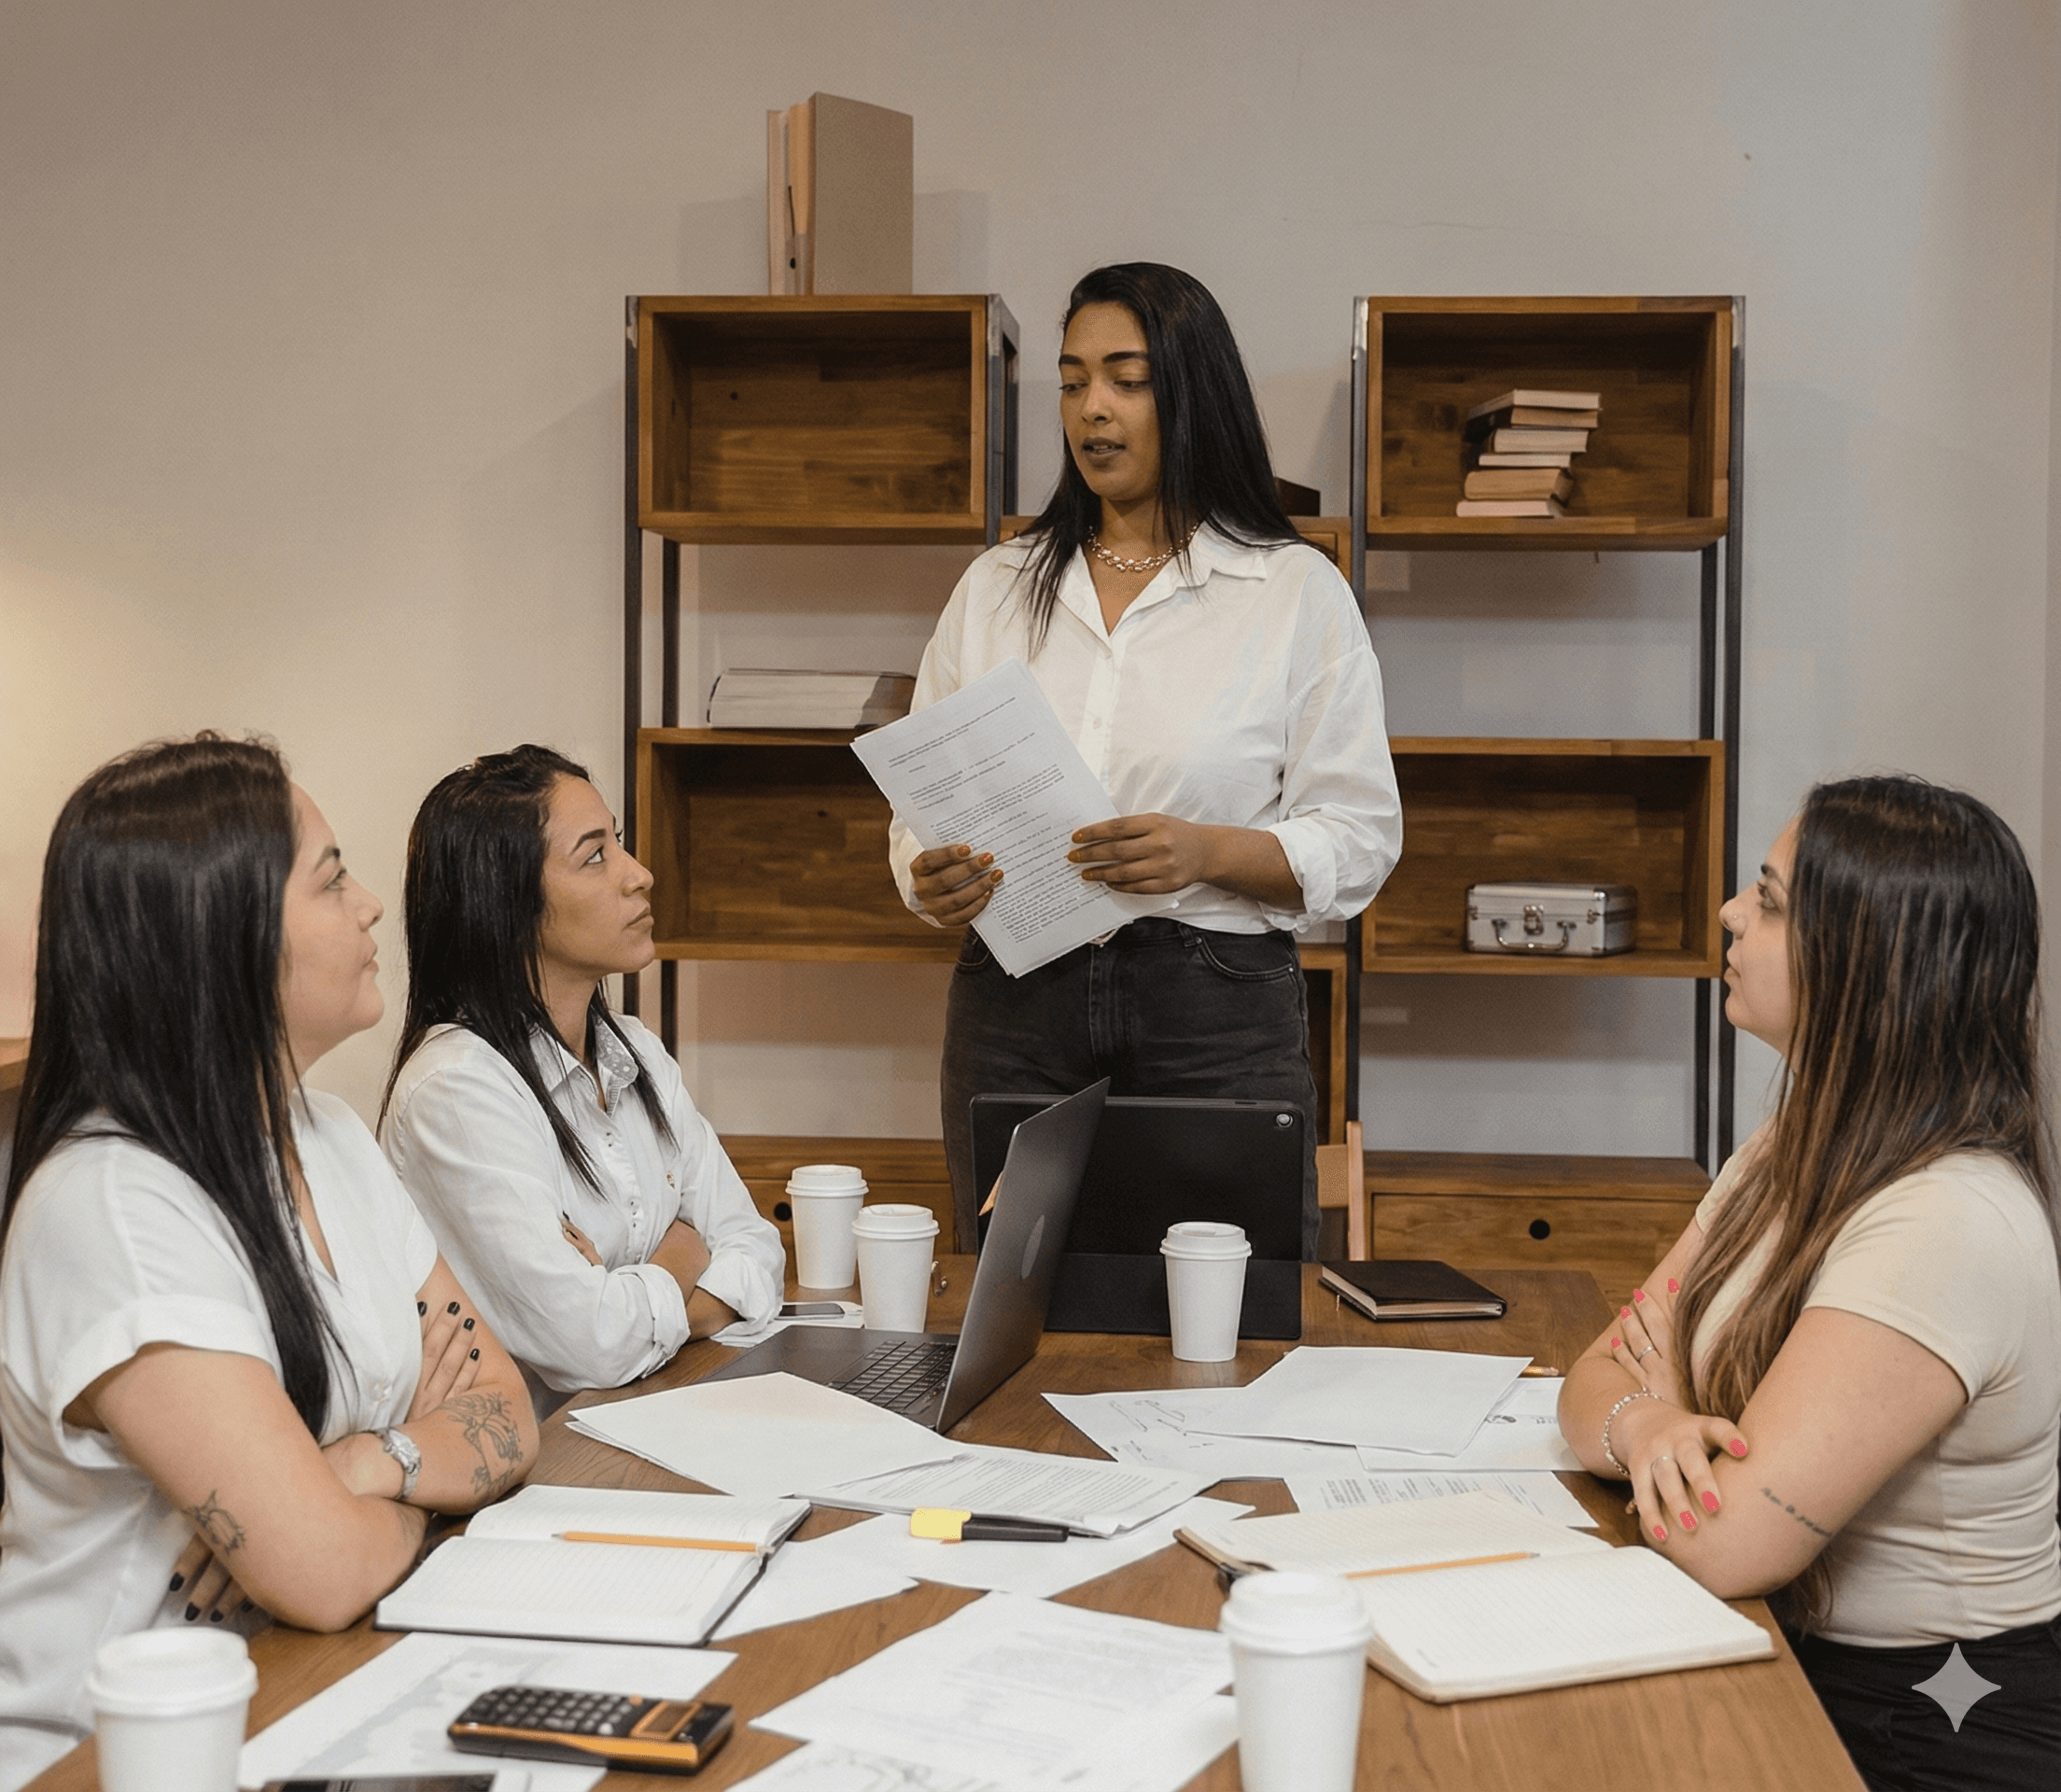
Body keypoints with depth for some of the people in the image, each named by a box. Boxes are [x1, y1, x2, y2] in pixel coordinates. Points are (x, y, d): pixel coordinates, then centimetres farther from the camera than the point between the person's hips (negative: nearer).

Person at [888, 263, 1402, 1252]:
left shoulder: (1298, 591, 2)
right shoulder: (995, 586, 12)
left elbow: (1359, 838, -2)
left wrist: (1208, 852, -19)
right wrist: (931, 882, -10)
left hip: (1217, 1012, -2)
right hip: (1014, 1007, 3)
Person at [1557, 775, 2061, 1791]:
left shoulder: (1947, 1225, -25)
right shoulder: (1795, 1155, 5)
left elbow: (1721, 1545, -28)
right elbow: (1594, 1381, 4)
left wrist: (1669, 1401, -7)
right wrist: (1641, 1425, -20)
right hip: (1795, 1654, 8)